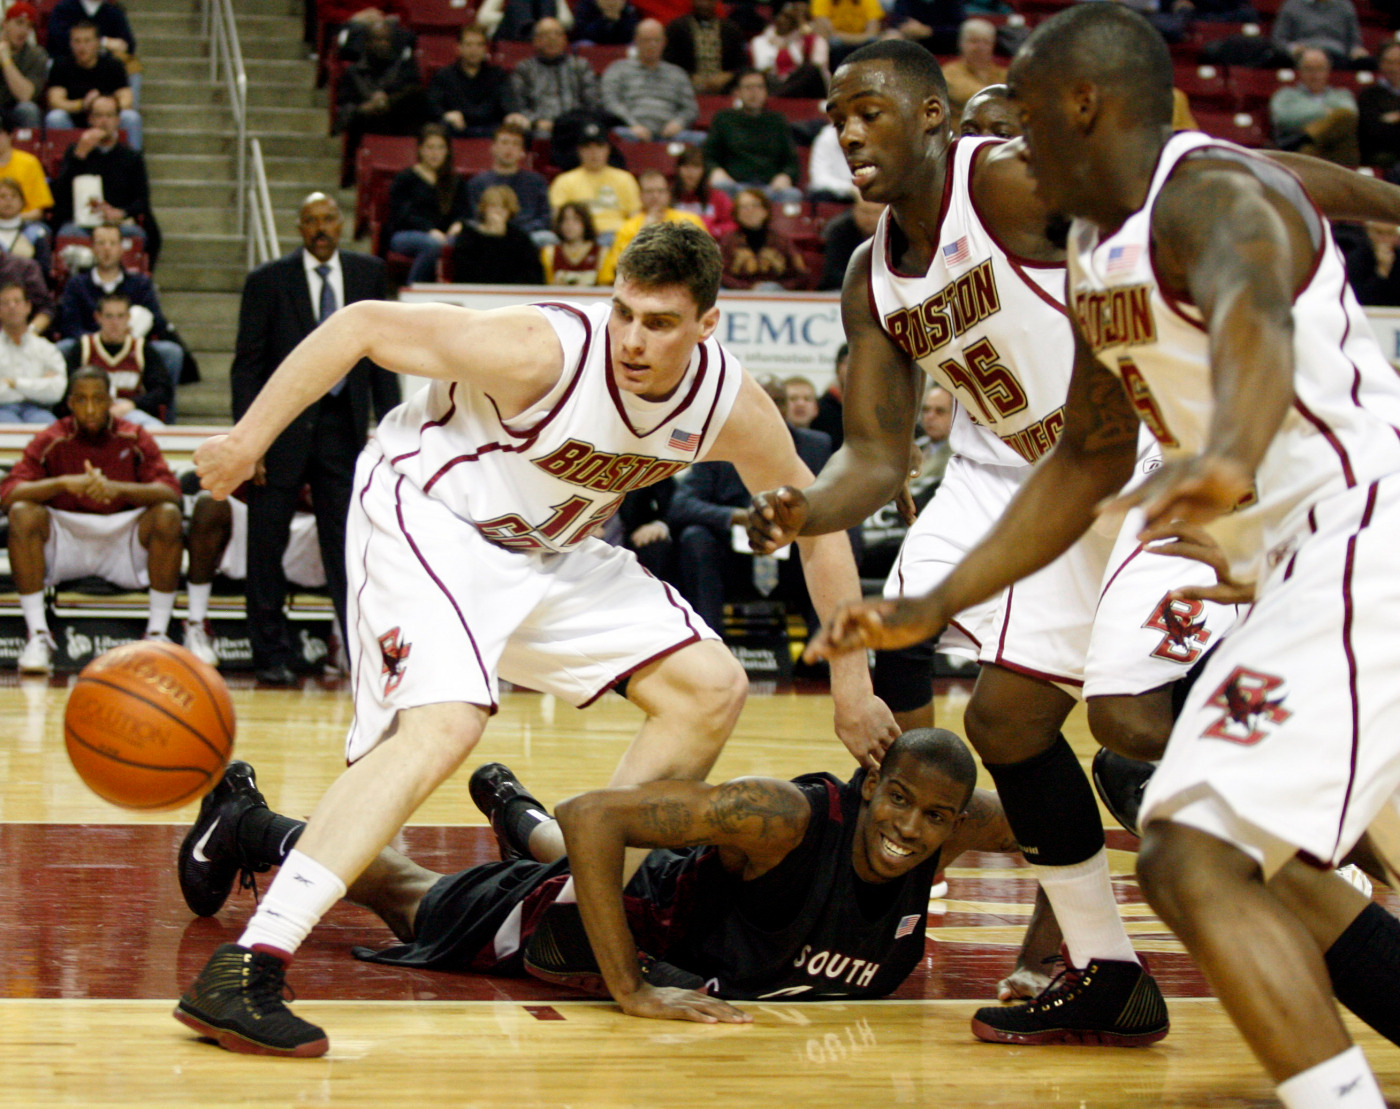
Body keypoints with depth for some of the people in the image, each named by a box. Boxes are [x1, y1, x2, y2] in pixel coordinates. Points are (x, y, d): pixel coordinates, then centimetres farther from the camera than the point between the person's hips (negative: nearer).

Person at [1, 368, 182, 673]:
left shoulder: (135, 439, -1)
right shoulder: (50, 441, -3)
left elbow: (171, 493, -14)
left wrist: (118, 488, -32)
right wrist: (63, 483, -30)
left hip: (124, 538, 0)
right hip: (64, 540, 0)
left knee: (168, 515, -26)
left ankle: (158, 633, -21)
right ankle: (38, 636, -25)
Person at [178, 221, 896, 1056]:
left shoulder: (731, 406, -12)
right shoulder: (543, 352, -29)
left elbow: (818, 524, 4)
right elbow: (363, 326, -22)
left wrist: (852, 685, 6)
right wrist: (249, 438, -20)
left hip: (547, 551, 7)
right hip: (426, 517, -7)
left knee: (712, 688, 2)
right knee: (444, 725, -31)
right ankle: (244, 970, -38)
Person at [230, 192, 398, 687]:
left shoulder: (368, 273, 6)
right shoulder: (268, 282, -2)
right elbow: (247, 366, -2)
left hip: (342, 424, 1)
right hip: (282, 427, -1)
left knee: (349, 545, 0)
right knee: (267, 545, 4)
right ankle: (272, 656, 14)